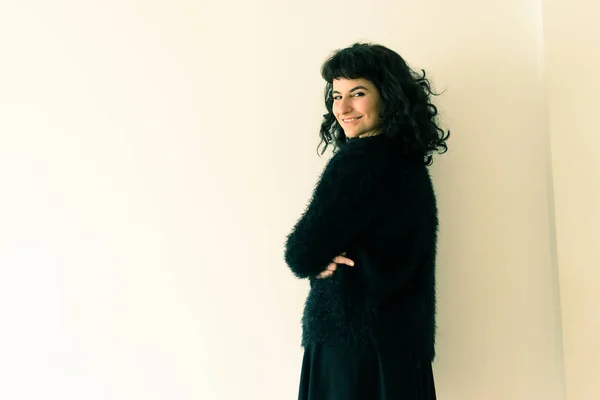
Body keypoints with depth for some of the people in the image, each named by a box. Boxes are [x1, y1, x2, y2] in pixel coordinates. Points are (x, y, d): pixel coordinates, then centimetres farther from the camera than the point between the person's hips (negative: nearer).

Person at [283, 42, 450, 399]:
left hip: (353, 343, -8)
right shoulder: (408, 160, 8)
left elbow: (302, 255, -19)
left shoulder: (359, 160, -19)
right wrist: (327, 256, -9)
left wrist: (323, 259, 0)